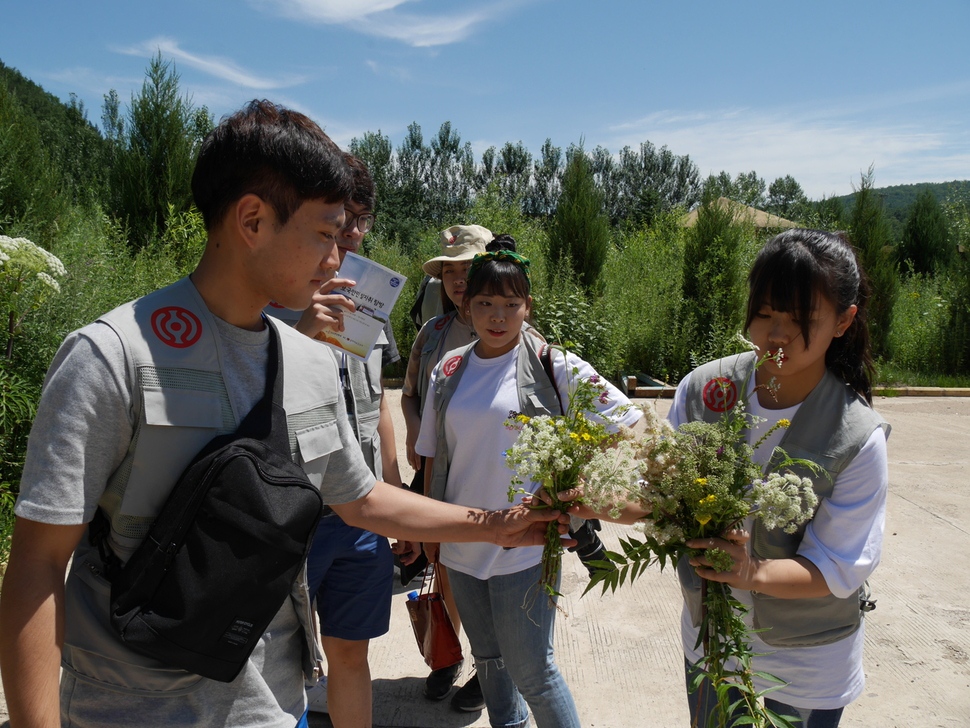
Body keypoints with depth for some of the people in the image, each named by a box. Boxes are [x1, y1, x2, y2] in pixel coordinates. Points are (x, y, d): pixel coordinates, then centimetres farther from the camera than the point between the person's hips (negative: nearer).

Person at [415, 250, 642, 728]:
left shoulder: (553, 366, -10)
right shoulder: (449, 371, 3)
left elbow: (629, 424, -11)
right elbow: (433, 456, 11)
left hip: (524, 545, -5)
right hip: (461, 544, 5)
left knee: (530, 670, 3)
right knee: (487, 657, 21)